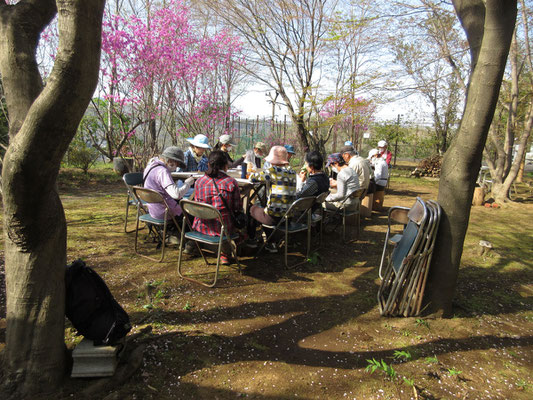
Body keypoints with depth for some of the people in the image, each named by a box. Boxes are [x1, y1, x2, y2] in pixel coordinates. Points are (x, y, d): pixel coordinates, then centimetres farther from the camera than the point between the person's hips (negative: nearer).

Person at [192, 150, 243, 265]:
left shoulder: (199, 182, -2)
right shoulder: (231, 182, -10)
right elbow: (238, 208, -3)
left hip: (202, 227, 4)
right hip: (224, 228, -4)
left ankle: (191, 245, 45)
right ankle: (225, 254, 29)